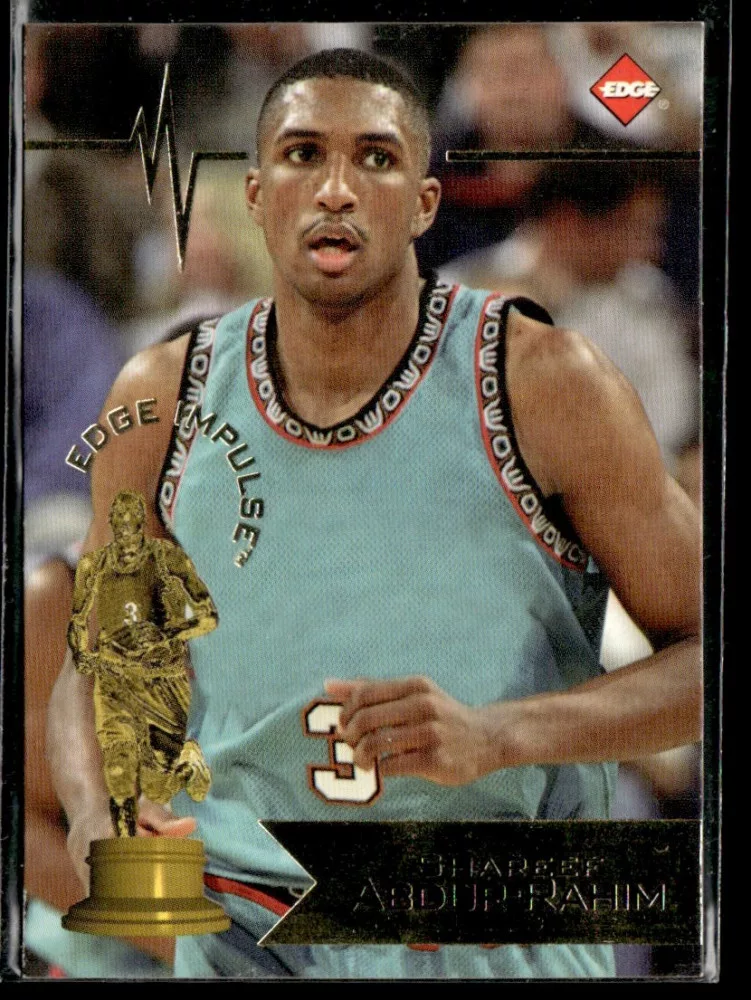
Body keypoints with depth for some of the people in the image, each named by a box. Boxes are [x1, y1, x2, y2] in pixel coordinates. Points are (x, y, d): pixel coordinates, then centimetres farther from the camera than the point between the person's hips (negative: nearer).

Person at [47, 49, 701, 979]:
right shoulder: (165, 400, -1)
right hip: (244, 943, 2)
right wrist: (94, 815, -12)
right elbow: (94, 669, 10)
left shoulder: (542, 383, -10)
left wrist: (498, 737, -24)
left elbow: (703, 653, -8)